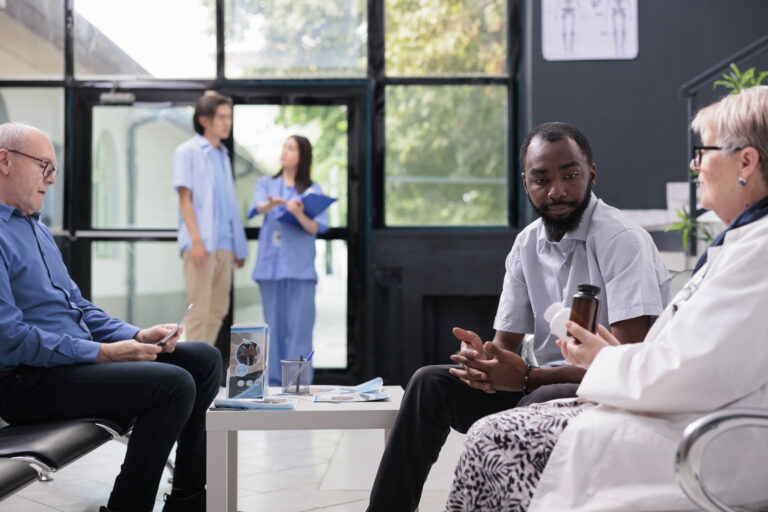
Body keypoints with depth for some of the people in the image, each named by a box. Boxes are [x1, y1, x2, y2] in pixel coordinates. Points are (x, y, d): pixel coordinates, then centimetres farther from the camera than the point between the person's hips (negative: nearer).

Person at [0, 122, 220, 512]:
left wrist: (135, 336, 6)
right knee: (174, 383, -25)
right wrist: (101, 353, -20)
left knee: (204, 359, 4)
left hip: (77, 357, 10)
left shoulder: (37, 229, 21)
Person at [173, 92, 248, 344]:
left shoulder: (222, 155, 19)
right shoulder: (187, 152, -1)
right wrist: (196, 239, -18)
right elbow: (185, 198, -8)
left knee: (218, 310, 10)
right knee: (199, 310, -7)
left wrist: (239, 247, 15)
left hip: (224, 245, 7)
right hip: (200, 245, -7)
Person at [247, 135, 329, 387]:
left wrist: (299, 214, -24)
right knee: (274, 325, 5)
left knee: (299, 325, -5)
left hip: (300, 267, -2)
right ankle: (274, 382, 10)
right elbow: (255, 209, -8)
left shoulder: (312, 189, 7)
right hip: (270, 264, 2)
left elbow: (318, 228, -4)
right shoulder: (266, 184, 12)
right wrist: (272, 204, -31)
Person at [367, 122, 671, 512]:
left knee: (547, 401, -37)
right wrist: (480, 356, -16)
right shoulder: (526, 245, 8)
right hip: (542, 383, 7)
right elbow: (505, 345, 10)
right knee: (431, 382, -7)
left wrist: (528, 376, -26)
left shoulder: (623, 240, -14)